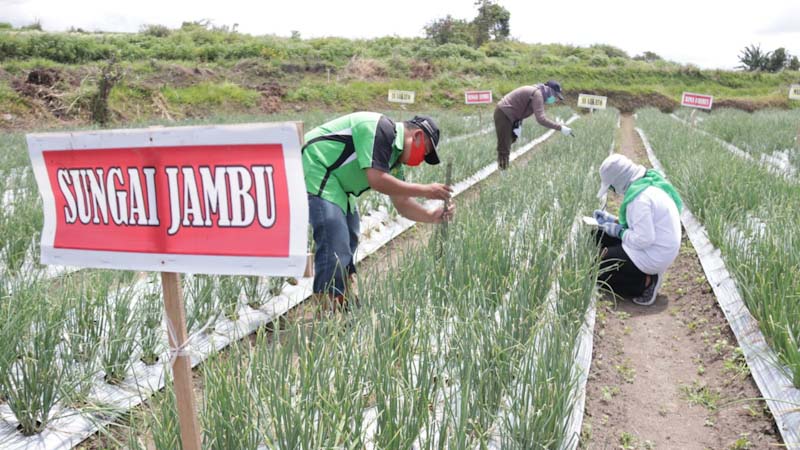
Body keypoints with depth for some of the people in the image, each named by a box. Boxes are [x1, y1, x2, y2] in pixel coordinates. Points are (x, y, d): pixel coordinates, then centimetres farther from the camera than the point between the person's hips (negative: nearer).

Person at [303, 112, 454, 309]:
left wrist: (431, 217, 0)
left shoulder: (394, 155, 12)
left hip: (335, 185, 11)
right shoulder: (381, 129, -17)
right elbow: (376, 180, -26)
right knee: (335, 246, -15)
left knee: (348, 242, 16)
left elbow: (401, 202, 14)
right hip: (314, 171, -11)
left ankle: (346, 305, 27)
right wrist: (425, 190, -19)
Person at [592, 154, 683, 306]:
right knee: (598, 235, 13)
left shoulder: (639, 197, -25)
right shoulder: (649, 183, 6)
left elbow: (644, 239, -27)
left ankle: (646, 282, -4)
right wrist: (613, 219, 11)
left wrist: (618, 231, -11)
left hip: (653, 256, -10)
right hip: (659, 247, 10)